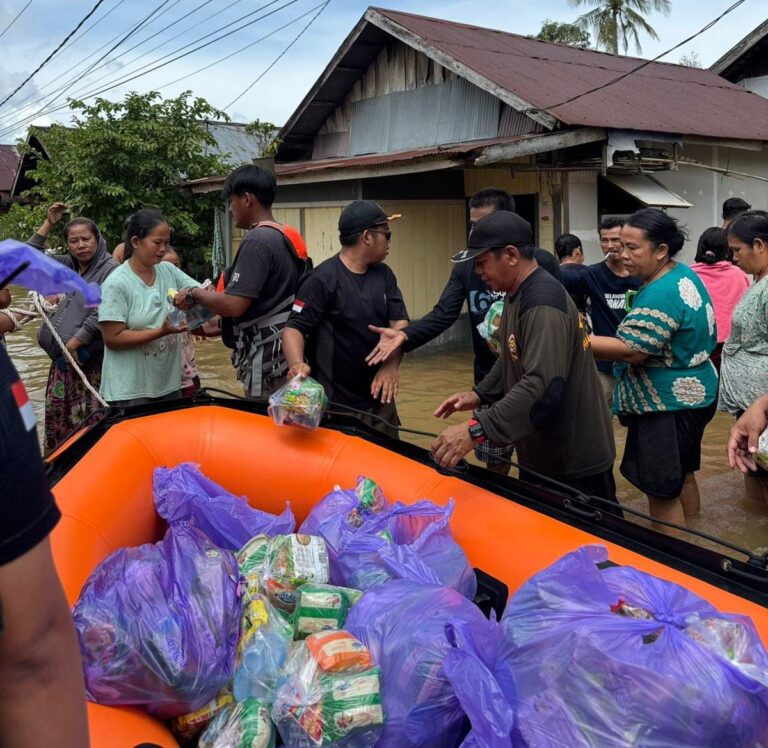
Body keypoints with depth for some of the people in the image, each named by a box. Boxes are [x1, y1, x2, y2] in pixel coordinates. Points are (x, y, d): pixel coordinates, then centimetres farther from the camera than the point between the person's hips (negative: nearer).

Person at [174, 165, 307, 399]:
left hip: (266, 358, -9)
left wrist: (195, 294, -6)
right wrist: (218, 326, 19)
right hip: (283, 352, 9)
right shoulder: (286, 236, 12)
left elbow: (234, 306, -23)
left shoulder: (257, 240, -17)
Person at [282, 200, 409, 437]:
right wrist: (297, 364, -33)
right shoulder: (322, 279, -12)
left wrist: (391, 365, -12)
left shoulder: (384, 275, 9)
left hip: (379, 396, 6)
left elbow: (399, 321, 4)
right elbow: (294, 328, -13)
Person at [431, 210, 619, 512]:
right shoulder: (519, 295, 10)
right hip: (541, 455, 10)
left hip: (575, 463, -10)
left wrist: (476, 429, -40)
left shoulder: (543, 304, -25)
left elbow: (544, 385, -36)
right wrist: (479, 394, 9)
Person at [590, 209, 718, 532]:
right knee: (681, 474, 23)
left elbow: (630, 350, -31)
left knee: (662, 490, 0)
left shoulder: (660, 294, -26)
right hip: (692, 393, 11)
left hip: (668, 404, -11)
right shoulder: (685, 274, 7)